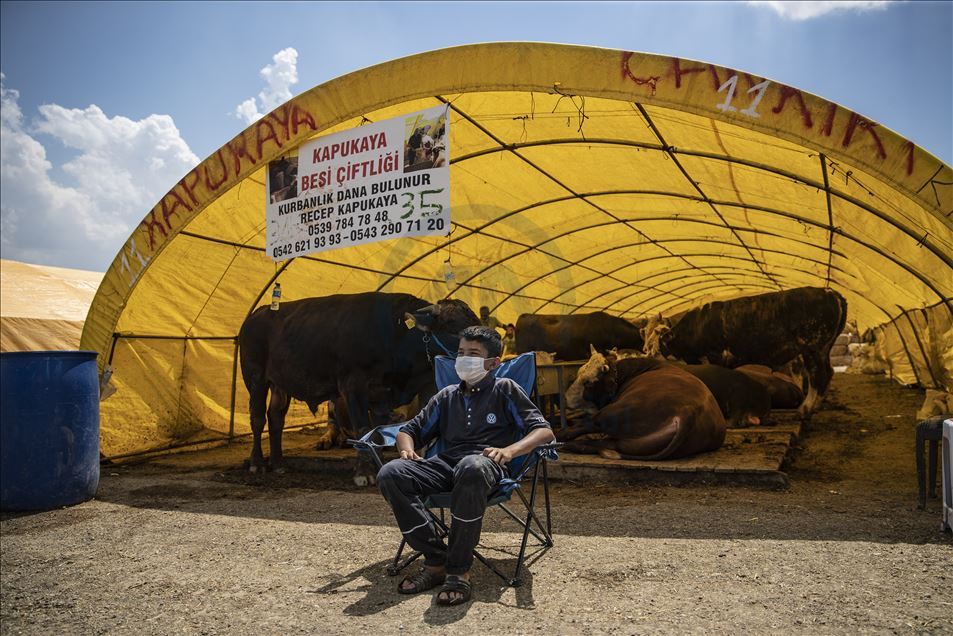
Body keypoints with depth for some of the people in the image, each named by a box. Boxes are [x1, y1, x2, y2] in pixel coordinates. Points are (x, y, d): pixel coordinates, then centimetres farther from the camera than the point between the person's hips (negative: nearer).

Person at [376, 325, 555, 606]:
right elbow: (410, 430, 29)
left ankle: (458, 570, -28)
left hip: (487, 464, -4)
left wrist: (510, 450, -17)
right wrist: (407, 449, 3)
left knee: (471, 467, -42)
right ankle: (436, 560, -17)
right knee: (390, 473, -24)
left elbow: (544, 430, 3)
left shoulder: (504, 389, 13)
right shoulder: (446, 396, 26)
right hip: (446, 464, 5)